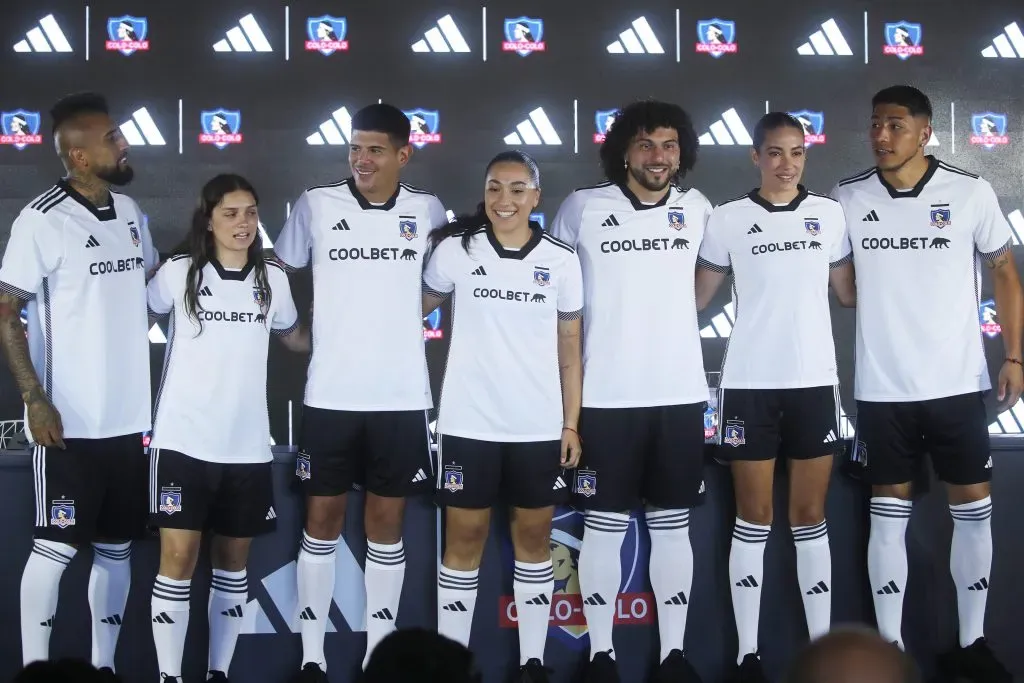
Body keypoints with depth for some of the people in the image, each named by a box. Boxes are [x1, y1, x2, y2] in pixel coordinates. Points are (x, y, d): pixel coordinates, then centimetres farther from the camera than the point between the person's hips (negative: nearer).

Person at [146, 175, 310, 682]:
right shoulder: (178, 273, -3)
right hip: (183, 441, -3)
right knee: (178, 558, -7)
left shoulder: (272, 279, 5)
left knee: (233, 559, 10)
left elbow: (293, 337, 22)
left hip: (247, 445, 3)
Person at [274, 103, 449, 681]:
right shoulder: (316, 205, -1)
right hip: (330, 394, -1)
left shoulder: (428, 211, 2)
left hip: (402, 396, 1)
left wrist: (403, 315, 4)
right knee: (323, 518, 6)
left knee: (387, 523, 7)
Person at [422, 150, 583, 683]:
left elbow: (570, 351, 5)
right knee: (464, 540, 4)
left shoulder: (561, 259, 1)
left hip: (539, 428, 1)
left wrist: (572, 425, 2)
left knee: (534, 538, 9)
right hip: (468, 425, -1)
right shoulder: (455, 249, -2)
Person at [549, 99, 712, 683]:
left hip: (681, 394, 3)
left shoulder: (698, 209, 4)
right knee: (605, 525, 4)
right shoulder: (583, 209, -4)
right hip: (607, 396, -3)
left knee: (673, 524, 9)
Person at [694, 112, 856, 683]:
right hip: (750, 383, -2)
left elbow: (850, 292, 12)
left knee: (811, 516, 7)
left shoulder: (829, 214, 7)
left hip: (814, 381, 2)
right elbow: (697, 296, 5)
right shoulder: (728, 220, 0)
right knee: (753, 519, 4)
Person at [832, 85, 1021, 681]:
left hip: (958, 383, 0)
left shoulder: (971, 192, -3)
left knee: (974, 509, 7)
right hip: (883, 387, 0)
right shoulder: (848, 199, -1)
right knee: (890, 514, 7)